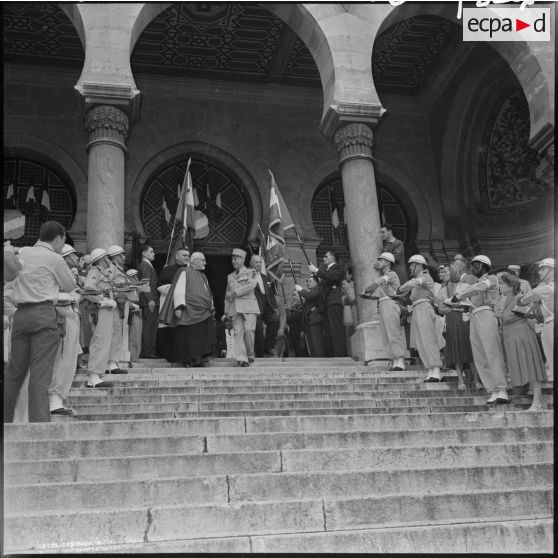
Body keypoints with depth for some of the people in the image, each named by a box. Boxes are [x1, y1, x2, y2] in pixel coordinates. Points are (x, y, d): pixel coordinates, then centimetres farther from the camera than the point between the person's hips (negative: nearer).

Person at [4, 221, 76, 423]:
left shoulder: (22, 252, 12)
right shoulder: (54, 258, -4)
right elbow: (70, 285, 7)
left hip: (20, 313, 6)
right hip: (44, 314, -6)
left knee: (14, 370, 13)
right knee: (40, 372, -6)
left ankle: (5, 418, 21)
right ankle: (39, 421, -8)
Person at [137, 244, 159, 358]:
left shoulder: (148, 265, 22)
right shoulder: (145, 265, -9)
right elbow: (146, 283, -18)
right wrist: (150, 299, -23)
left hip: (151, 301, 10)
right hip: (149, 301, -10)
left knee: (151, 327, 10)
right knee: (149, 326, -8)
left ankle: (150, 351, 13)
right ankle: (147, 352, -6)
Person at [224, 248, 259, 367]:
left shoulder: (251, 272, 9)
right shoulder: (230, 277, 23)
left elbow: (251, 286, -10)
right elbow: (227, 295, 25)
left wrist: (234, 292, -11)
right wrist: (226, 312, 19)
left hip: (249, 306, -4)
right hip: (235, 307, 4)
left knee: (249, 330, -16)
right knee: (238, 332, -8)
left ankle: (250, 355, 2)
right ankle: (242, 359, -14)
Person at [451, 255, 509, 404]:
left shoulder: (491, 279, 7)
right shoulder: (475, 284, 30)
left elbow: (477, 289, -8)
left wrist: (458, 296, -5)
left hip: (486, 315, -7)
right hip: (474, 319, 7)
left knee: (493, 354, -16)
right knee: (480, 359, -3)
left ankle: (502, 391, -21)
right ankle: (493, 392, -5)